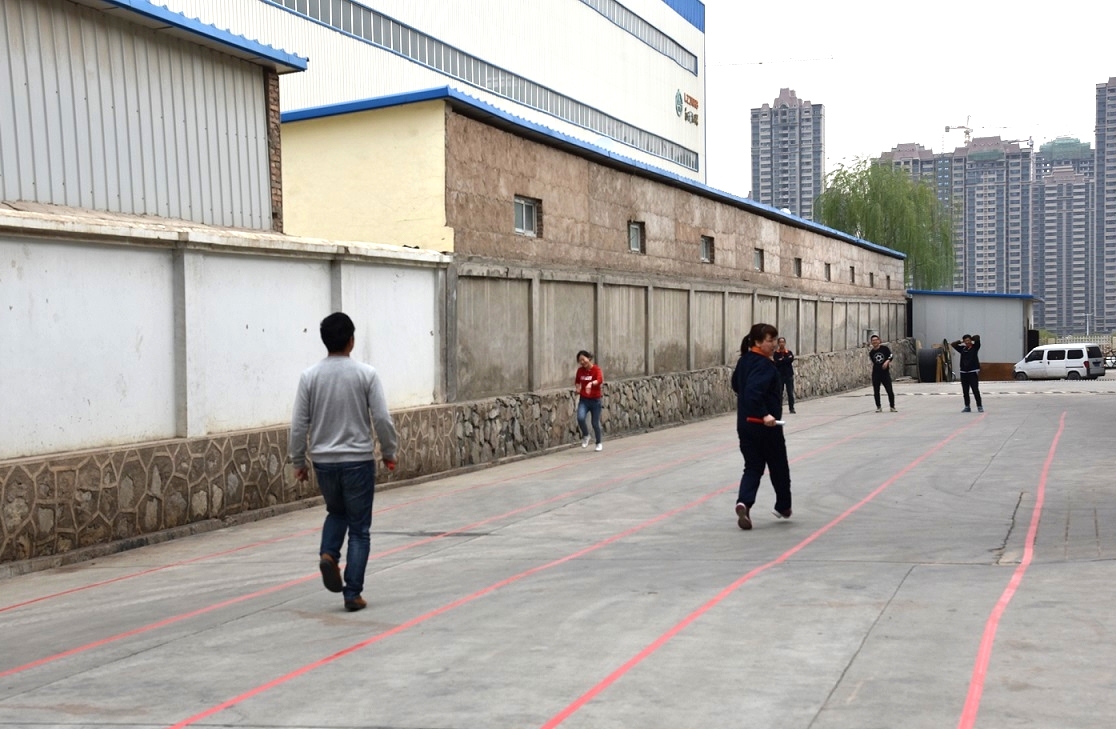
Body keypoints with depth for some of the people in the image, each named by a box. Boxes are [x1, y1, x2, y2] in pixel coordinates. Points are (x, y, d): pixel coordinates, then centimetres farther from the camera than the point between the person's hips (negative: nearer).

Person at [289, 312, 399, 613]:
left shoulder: (310, 376, -2)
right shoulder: (365, 374, -8)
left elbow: (299, 425, -1)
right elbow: (382, 419, -8)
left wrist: (298, 461, 11)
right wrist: (389, 452, 6)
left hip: (324, 461, 3)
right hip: (358, 461, -3)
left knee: (337, 512, 27)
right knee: (359, 529, 7)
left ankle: (328, 554, 2)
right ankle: (353, 594, 5)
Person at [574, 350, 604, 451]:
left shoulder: (596, 369, -11)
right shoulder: (580, 370, 2)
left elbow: (600, 379, -32)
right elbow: (577, 381, 21)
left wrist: (591, 383, -52)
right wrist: (578, 387, -1)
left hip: (595, 400, -3)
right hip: (583, 400, 3)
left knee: (595, 423, 4)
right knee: (580, 418, -22)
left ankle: (599, 443, 28)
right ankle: (585, 436, 6)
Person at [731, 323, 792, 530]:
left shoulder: (744, 361, 9)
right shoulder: (764, 365, -18)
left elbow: (736, 385, 22)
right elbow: (754, 392, -31)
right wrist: (764, 414, -33)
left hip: (745, 423, 8)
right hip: (765, 425, -8)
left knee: (753, 467, 8)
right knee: (779, 466, 13)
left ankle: (744, 503, -16)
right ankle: (783, 507, 27)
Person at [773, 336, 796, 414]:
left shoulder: (789, 352, 8)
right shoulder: (776, 353, 2)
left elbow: (791, 359, -10)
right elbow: (776, 363, -13)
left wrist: (782, 360, -11)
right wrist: (786, 360, -12)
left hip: (789, 375, 1)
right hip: (780, 375, -1)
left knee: (790, 393, -1)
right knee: (779, 393, 1)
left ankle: (791, 408, 4)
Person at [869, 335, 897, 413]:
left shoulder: (884, 348, -1)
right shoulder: (871, 353, 6)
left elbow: (891, 355, -1)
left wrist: (887, 361, -18)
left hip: (885, 373, -2)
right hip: (875, 374, 2)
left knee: (890, 391, -3)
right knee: (876, 391, 2)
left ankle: (892, 407, 9)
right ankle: (878, 407, 14)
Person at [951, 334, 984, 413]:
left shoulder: (975, 347, 0)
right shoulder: (962, 348, 9)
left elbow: (977, 337, -11)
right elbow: (952, 344, 11)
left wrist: (971, 339, 5)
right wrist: (961, 341, 7)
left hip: (973, 372, -4)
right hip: (963, 372, 4)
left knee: (975, 390, -5)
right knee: (965, 391, 7)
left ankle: (979, 406, 1)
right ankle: (967, 407, 15)